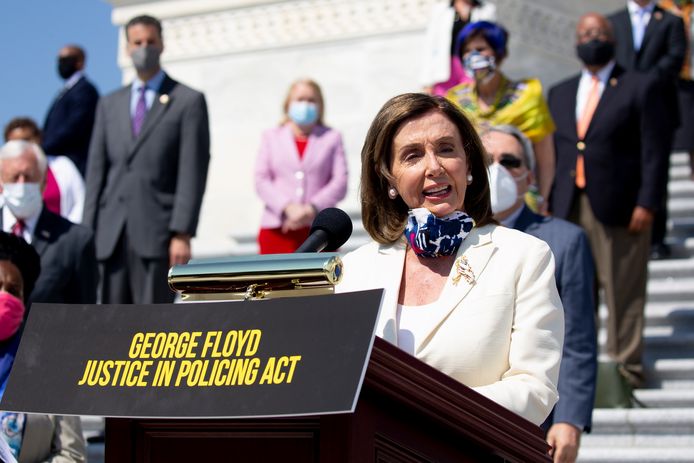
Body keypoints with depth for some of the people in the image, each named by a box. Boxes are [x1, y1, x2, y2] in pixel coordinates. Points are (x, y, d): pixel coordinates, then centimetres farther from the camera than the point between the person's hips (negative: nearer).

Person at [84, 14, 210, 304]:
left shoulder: (188, 101, 4)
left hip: (157, 234, -4)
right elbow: (96, 171, 14)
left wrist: (183, 234, -12)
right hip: (111, 235, 4)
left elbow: (193, 173, -4)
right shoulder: (110, 105, 18)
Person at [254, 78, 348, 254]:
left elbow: (340, 183, 2)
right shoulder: (271, 137, 16)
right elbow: (261, 181, 5)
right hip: (278, 231, 0)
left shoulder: (332, 138, 13)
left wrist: (311, 209, -13)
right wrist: (288, 208, -12)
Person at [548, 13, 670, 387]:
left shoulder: (639, 88, 3)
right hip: (569, 209, 4)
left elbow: (654, 152, -3)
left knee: (624, 292, -1)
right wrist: (549, 204, 8)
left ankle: (626, 364, 6)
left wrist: (646, 204, -11)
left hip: (619, 208, -4)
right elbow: (553, 153, 17)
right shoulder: (560, 93, 18)